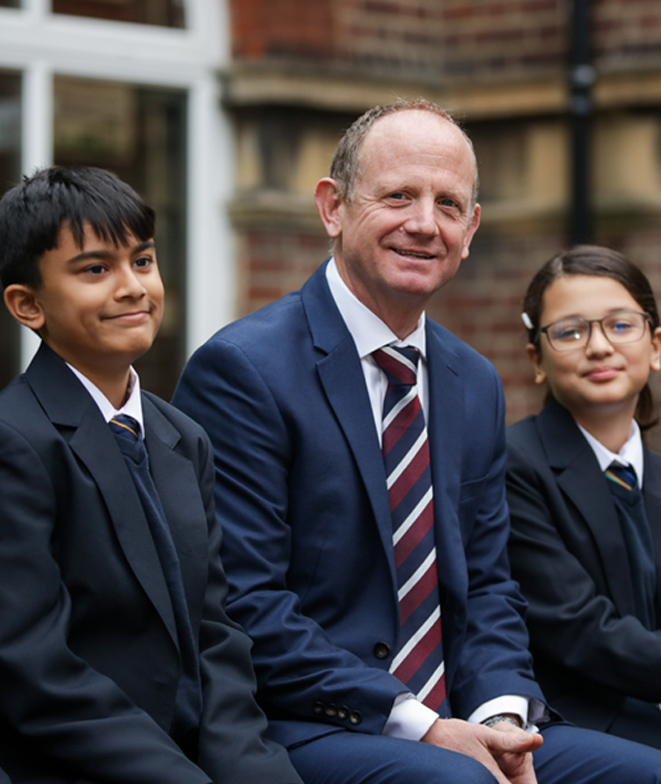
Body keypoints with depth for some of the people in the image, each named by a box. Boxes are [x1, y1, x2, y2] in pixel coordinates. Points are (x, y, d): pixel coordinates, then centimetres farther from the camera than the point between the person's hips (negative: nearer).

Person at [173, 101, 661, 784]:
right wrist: (416, 725, -17)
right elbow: (242, 606, -14)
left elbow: (485, 586, 16)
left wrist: (502, 714, -5)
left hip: (452, 724, 7)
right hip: (294, 729, -7)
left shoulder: (476, 386, 15)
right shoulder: (239, 370, -9)